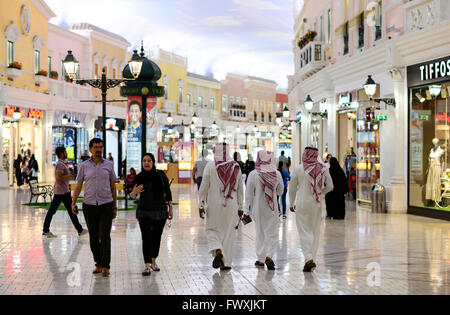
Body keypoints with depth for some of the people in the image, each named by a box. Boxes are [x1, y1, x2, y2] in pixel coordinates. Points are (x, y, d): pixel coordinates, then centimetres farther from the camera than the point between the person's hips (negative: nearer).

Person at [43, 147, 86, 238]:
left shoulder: (60, 164, 16)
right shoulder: (61, 164, -16)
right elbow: (59, 178, -25)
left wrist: (69, 176, 14)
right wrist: (69, 176, -15)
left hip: (57, 191, 10)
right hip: (63, 191, -10)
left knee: (51, 210, 6)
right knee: (71, 210, -1)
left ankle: (45, 231, 5)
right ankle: (80, 230, 8)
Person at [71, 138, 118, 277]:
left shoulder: (109, 165, 5)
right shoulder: (84, 166, 6)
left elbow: (113, 186, 10)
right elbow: (78, 186, 9)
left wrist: (115, 207, 8)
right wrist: (73, 203, -2)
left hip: (106, 205, -1)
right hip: (89, 205, 1)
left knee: (105, 236, -9)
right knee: (93, 237, 7)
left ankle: (105, 266, -5)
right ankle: (98, 264, 17)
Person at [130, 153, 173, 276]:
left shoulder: (161, 175, -2)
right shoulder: (139, 177, -2)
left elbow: (167, 192, 5)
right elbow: (132, 196, 2)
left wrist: (170, 208, 4)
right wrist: (134, 192, -21)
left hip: (160, 211, 1)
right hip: (144, 212, -1)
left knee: (157, 237, 8)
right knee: (146, 238, -9)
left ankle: (153, 261, 26)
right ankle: (147, 265, -9)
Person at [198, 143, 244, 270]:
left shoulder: (210, 166, -6)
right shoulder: (236, 167, 2)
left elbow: (204, 187, -6)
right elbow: (240, 189, 6)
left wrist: (201, 205, 1)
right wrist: (240, 207, 13)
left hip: (214, 205, -2)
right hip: (231, 205, 2)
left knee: (212, 230, 11)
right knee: (228, 232, 9)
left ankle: (218, 251, -15)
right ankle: (225, 262, 12)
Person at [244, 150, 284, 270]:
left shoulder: (253, 174, -12)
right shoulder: (277, 174, -6)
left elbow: (249, 194, -8)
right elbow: (280, 191, 7)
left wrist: (246, 210, -1)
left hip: (258, 208, 0)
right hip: (272, 208, 0)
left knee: (260, 233, 13)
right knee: (272, 233, 5)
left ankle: (261, 259, 20)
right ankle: (269, 256, -15)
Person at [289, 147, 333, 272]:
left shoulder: (298, 169, -7)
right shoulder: (323, 169, -1)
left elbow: (292, 189, -1)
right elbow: (329, 187, 2)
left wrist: (292, 203, 11)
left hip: (303, 203, -3)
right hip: (318, 204, 3)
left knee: (304, 231, -1)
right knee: (315, 231, 13)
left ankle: (309, 258, -16)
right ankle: (311, 259, 17)